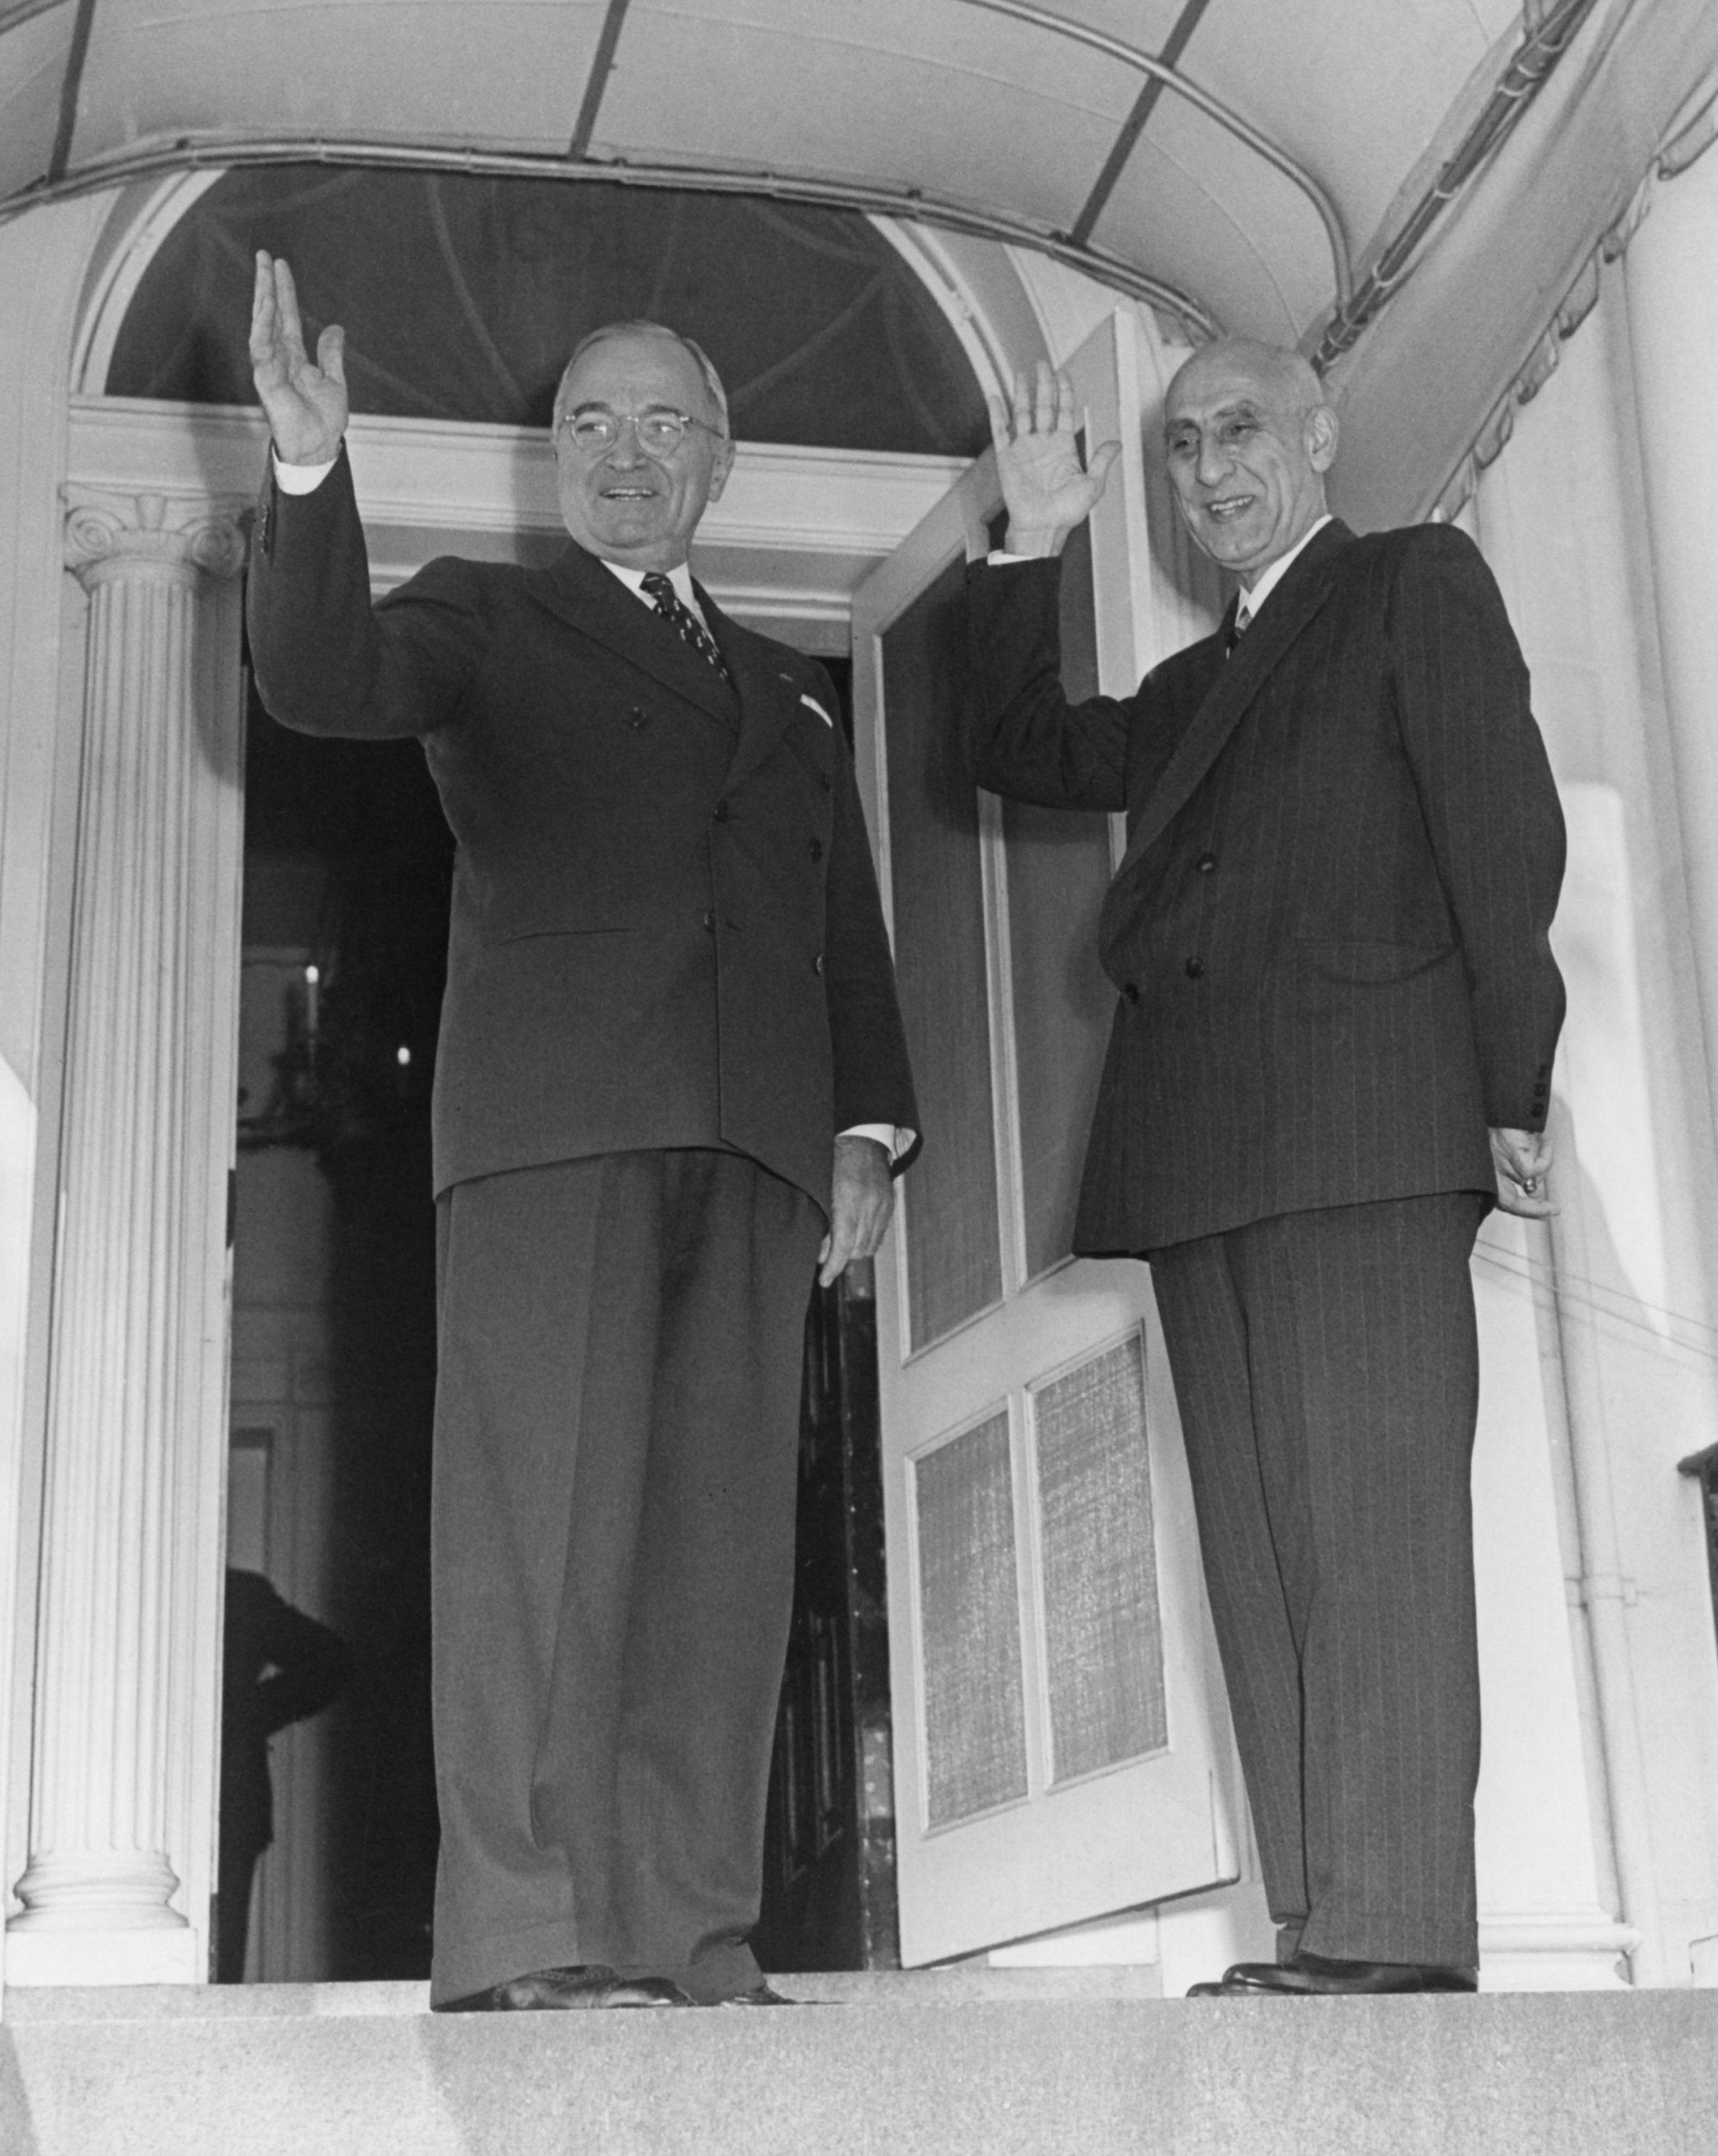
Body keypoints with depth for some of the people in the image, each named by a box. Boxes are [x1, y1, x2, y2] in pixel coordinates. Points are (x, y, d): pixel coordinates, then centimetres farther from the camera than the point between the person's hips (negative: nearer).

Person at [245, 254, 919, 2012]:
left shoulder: (784, 685, 29)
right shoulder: (484, 618, 17)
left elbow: (848, 926, 23)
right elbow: (317, 679, -4)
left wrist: (869, 1122, 9)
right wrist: (311, 468, -20)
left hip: (752, 1138, 4)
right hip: (552, 1110, -4)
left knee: (723, 1533, -3)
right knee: (544, 1510, -12)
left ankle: (689, 1943, -3)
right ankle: (524, 1939, -13)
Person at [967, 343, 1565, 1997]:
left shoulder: (1418, 583, 10)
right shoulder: (1197, 684, 30)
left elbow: (1506, 828, 0)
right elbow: (1026, 751, 24)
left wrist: (1513, 1090, -9)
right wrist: (1033, 545, 19)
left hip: (1364, 1114, -7)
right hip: (1200, 1148, 7)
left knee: (1370, 1517, -13)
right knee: (1258, 1541, 0)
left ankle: (1396, 1929, -14)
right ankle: (1314, 1929, 0)